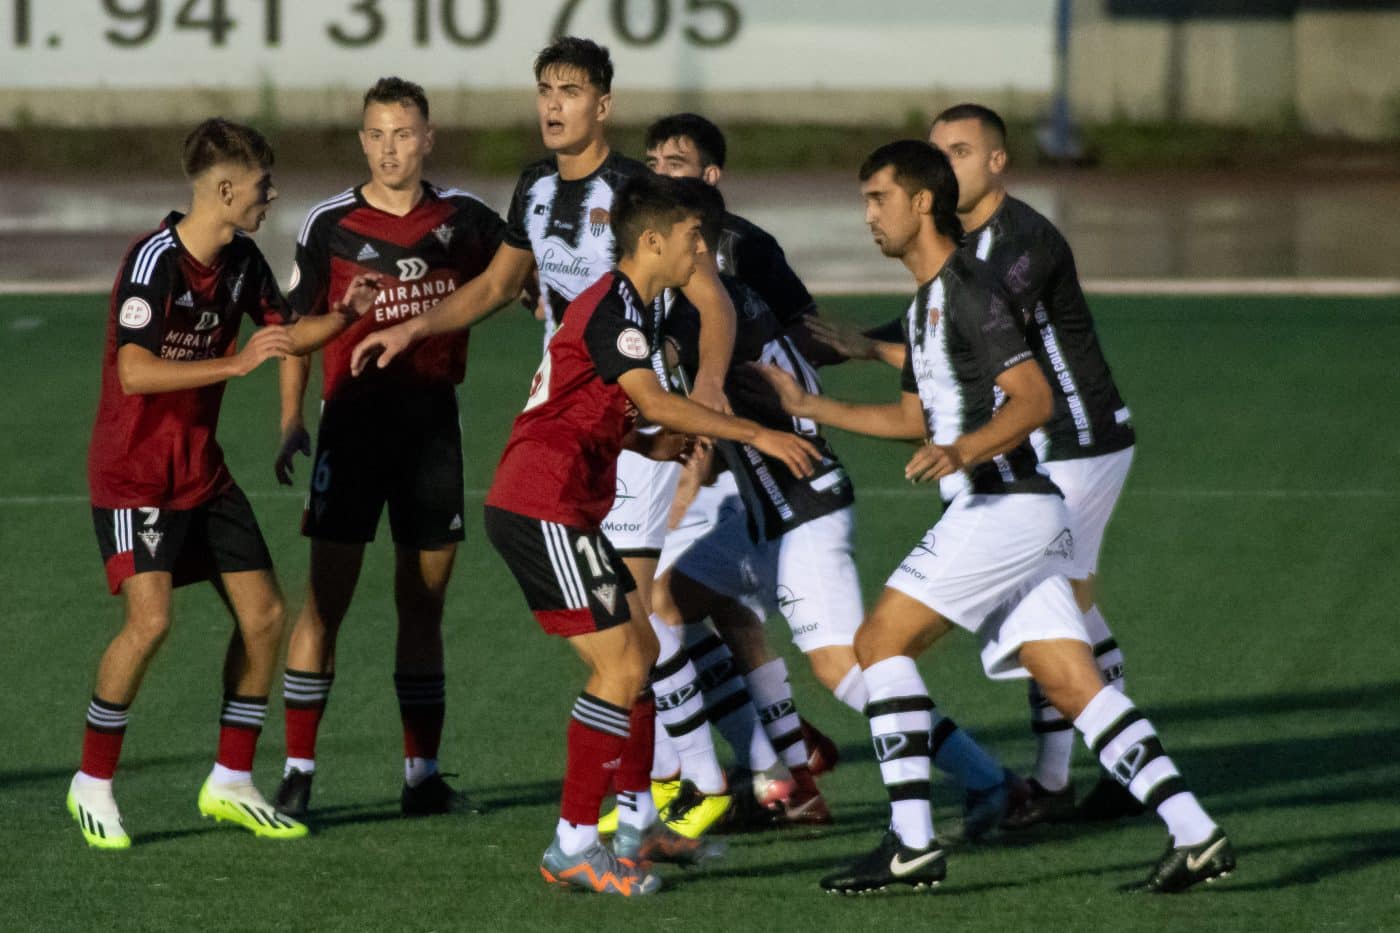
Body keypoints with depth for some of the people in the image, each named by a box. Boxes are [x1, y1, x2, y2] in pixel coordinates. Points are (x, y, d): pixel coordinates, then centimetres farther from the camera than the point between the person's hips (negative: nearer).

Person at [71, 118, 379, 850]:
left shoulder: (241, 260, 3)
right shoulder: (155, 261, -21)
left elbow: (286, 333, 16)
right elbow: (135, 373, -30)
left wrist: (343, 315, -4)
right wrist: (235, 363, -36)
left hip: (202, 471, 8)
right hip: (134, 474, -8)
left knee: (263, 613, 4)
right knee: (150, 619, -21)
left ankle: (229, 786, 16)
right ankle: (92, 785, -5)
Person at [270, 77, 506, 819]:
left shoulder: (463, 219, 4)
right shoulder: (330, 224, -2)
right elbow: (298, 326, 3)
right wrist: (292, 424, -2)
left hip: (433, 418, 3)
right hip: (355, 417, -3)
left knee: (424, 605, 8)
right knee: (326, 598, -6)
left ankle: (422, 774, 13)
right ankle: (298, 772, -2)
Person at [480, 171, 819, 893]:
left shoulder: (616, 304, 19)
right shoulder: (614, 309, -13)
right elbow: (655, 403, -25)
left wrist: (647, 444, 12)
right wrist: (756, 435, -21)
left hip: (540, 506, 11)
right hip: (543, 510, -11)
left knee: (642, 649, 16)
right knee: (621, 666, -11)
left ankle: (637, 824, 23)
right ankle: (572, 847, -10)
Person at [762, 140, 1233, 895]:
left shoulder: (968, 288, -10)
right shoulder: (926, 302, 21)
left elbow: (1034, 398, -18)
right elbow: (913, 416, 33)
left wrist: (963, 452, -31)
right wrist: (809, 407, 30)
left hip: (999, 507, -10)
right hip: (1011, 515, 10)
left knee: (880, 641, -6)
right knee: (1073, 686, 2)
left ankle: (912, 844, -9)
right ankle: (1195, 837, -7)